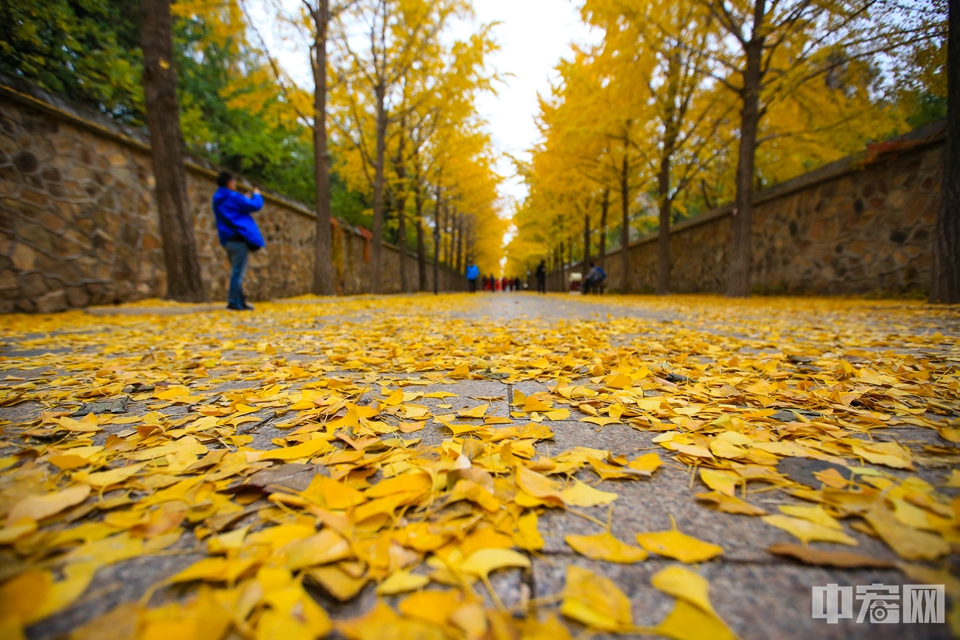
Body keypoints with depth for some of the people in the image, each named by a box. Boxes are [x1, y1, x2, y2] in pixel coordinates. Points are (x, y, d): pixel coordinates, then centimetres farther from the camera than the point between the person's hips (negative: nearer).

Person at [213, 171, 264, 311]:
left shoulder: (218, 199, 18)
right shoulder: (233, 197, -9)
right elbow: (255, 205, -10)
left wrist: (246, 199, 23)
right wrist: (256, 195, 9)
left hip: (228, 239, 9)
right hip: (239, 238, -9)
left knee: (236, 272, 13)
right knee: (238, 272, -8)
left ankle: (239, 301, 16)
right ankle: (235, 302, -7)